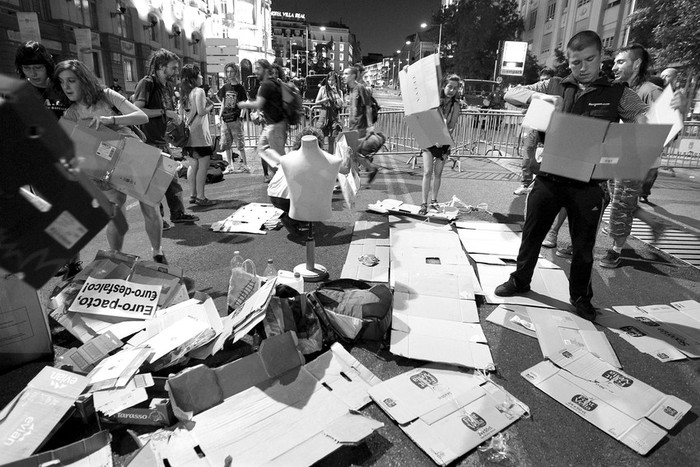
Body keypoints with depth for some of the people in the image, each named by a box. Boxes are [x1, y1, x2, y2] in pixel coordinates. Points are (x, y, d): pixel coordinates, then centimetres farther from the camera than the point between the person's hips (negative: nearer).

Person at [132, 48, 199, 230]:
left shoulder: (168, 86, 15)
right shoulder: (147, 83, -11)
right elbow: (137, 110, -21)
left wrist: (174, 117, 6)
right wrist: (164, 112, -20)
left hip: (162, 140, 9)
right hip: (148, 141, -8)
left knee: (172, 178, 11)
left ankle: (178, 213, 19)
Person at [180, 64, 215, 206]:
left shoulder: (183, 93, 13)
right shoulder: (199, 91, -9)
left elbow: (181, 114, 15)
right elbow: (201, 112, -17)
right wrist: (210, 106, -1)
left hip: (188, 134, 8)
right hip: (199, 133, -8)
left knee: (193, 165, 13)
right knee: (203, 164, -4)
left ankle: (193, 195, 19)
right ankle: (200, 197, -5)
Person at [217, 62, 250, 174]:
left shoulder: (240, 88, -2)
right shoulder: (225, 87, 11)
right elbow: (223, 103, 17)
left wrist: (241, 117, -14)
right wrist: (220, 115, 10)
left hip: (236, 120, -5)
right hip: (225, 120, 5)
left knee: (240, 144, -3)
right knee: (226, 145, 6)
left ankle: (245, 165, 4)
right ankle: (230, 166, 14)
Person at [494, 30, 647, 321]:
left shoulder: (619, 94, 3)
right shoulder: (554, 86, 6)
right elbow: (510, 95, 3)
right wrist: (539, 96, -17)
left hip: (588, 183, -1)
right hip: (549, 176, 1)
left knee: (583, 244, 10)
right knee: (532, 232, 11)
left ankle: (580, 296, 30)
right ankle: (520, 281, 31)